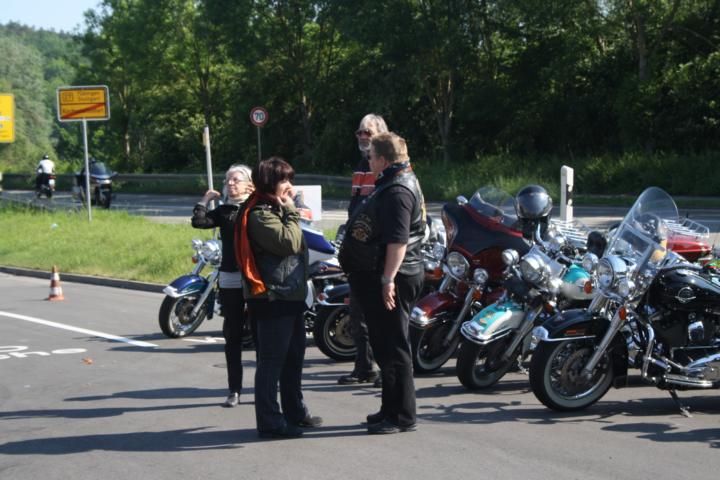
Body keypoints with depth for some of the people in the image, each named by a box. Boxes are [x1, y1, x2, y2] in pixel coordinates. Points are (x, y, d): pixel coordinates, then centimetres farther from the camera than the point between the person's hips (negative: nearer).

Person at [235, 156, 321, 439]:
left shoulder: (276, 210, 18)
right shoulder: (260, 214, -15)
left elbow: (296, 245, 22)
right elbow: (289, 242, -24)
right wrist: (291, 211, -16)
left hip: (291, 296, 11)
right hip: (272, 297, -11)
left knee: (293, 358, 19)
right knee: (272, 361, -6)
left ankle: (295, 413, 31)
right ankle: (270, 423, -3)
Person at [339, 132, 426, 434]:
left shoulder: (397, 191, -19)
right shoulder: (399, 182, 16)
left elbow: (398, 240, -27)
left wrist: (388, 279, -30)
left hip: (390, 278, -11)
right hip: (385, 276, 11)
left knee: (393, 349, -5)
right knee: (386, 347, 18)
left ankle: (402, 416, 0)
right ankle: (391, 409, 28)